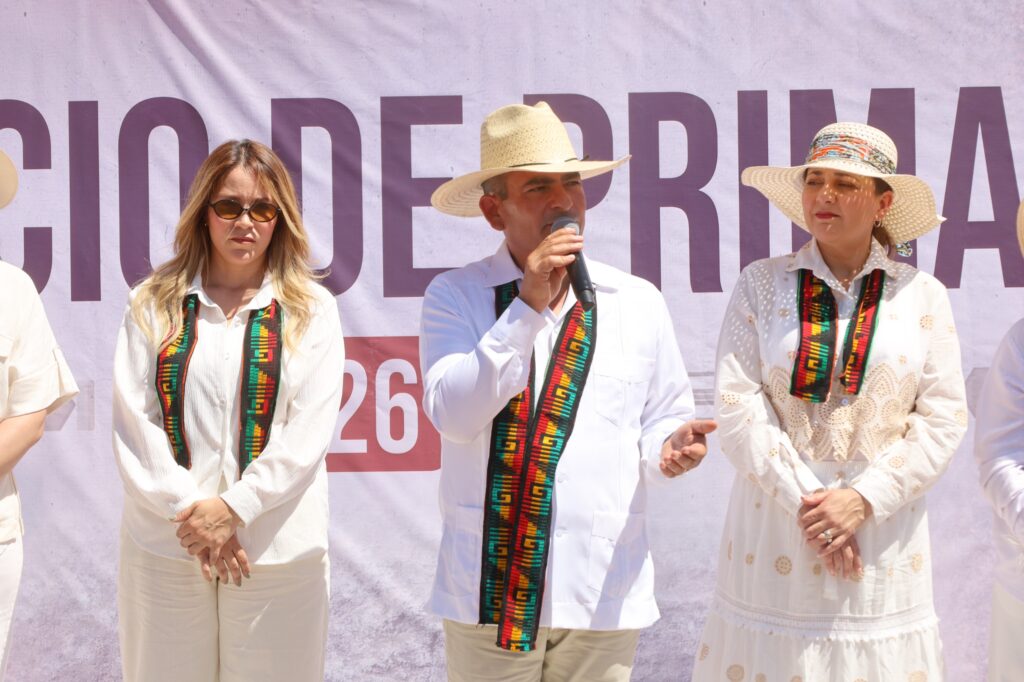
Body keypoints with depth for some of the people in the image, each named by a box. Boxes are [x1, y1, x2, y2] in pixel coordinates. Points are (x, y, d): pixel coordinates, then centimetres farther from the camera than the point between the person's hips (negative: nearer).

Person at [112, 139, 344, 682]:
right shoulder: (151, 305, 7)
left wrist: (234, 506, -12)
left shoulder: (312, 311, 5)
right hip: (165, 545, 1)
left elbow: (309, 430, -3)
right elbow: (132, 422, 0)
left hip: (278, 550, -1)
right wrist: (191, 511, -10)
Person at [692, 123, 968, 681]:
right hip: (775, 530, 0)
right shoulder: (762, 284, 3)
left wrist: (864, 499, -10)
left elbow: (943, 418, 1)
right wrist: (805, 502, -12)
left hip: (883, 534, 1)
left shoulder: (922, 295, 5)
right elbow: (737, 405, -5)